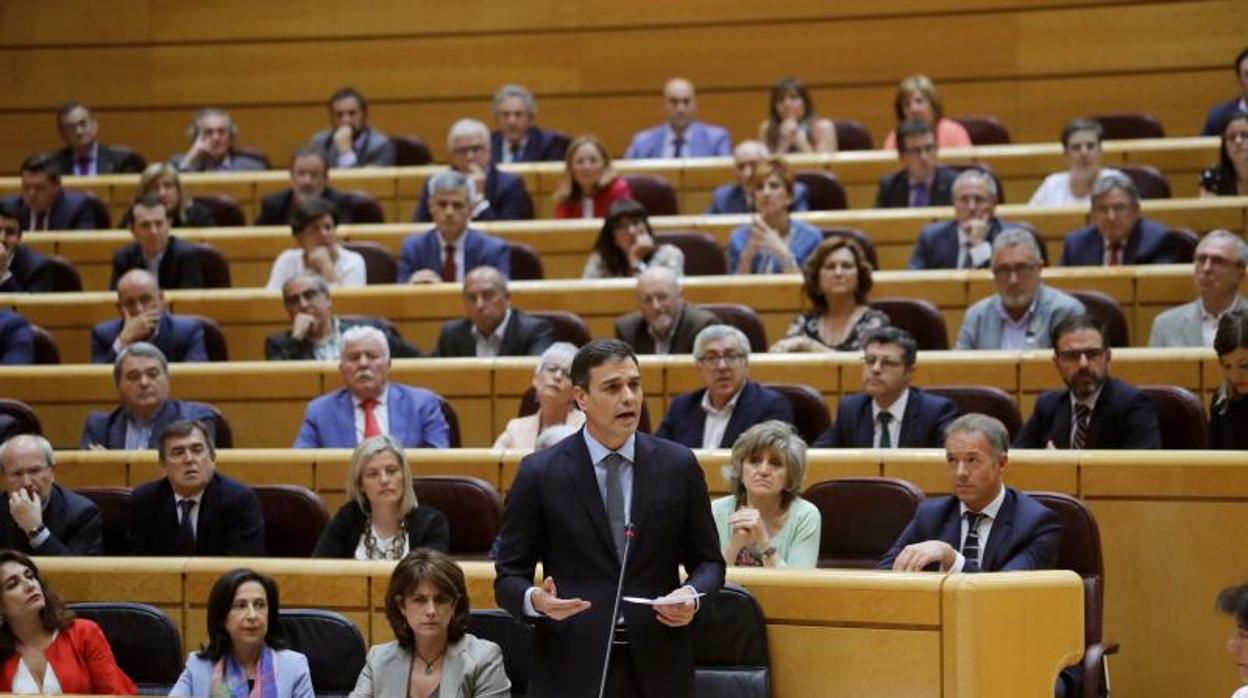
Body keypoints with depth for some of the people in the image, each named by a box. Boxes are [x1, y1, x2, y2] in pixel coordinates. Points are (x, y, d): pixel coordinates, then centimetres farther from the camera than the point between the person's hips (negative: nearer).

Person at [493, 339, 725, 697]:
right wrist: (534, 599, -19)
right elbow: (508, 576, 3)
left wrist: (692, 595, -9)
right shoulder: (540, 473, 0)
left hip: (657, 668, 2)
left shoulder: (678, 465, 6)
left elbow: (708, 560, 14)